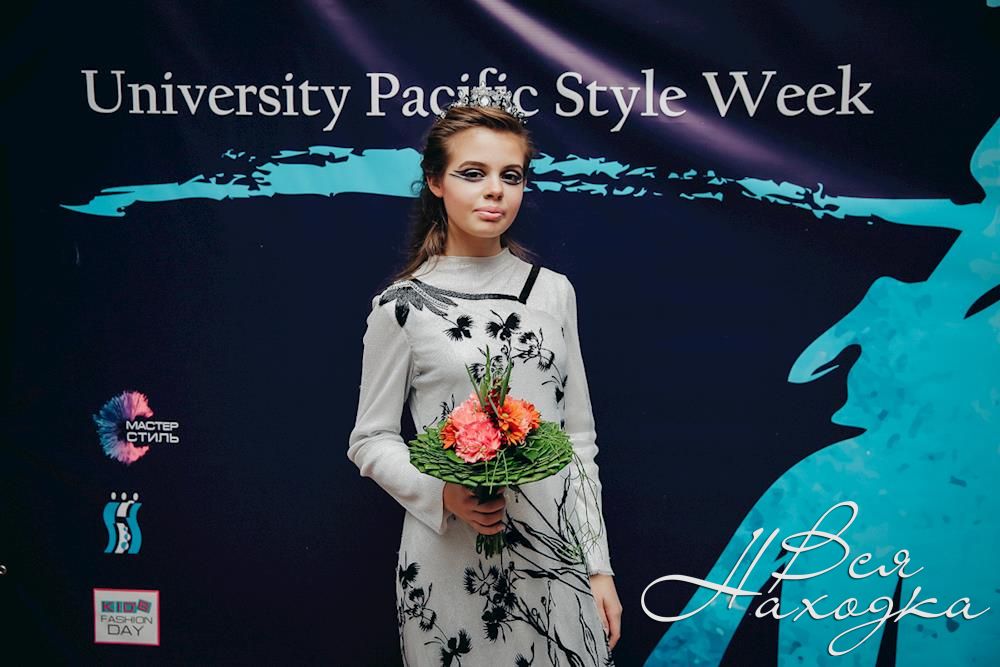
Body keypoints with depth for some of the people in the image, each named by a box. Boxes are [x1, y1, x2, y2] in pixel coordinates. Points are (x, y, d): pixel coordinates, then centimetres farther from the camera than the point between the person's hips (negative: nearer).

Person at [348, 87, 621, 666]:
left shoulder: (553, 292, 3)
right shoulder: (404, 305, -6)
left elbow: (579, 438, 7)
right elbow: (370, 440, 0)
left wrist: (598, 565, 6)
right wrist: (443, 494, -18)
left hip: (555, 555, 3)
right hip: (451, 562, -2)